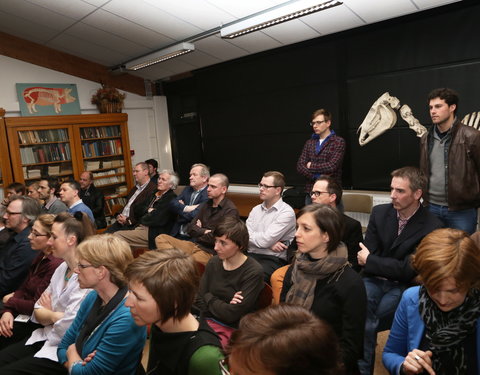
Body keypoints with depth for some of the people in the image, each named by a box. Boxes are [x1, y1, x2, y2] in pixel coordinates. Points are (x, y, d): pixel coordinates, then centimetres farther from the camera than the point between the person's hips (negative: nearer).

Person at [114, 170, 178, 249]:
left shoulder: (171, 198, -7)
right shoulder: (154, 194, 21)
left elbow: (159, 220, -17)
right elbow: (137, 209, 18)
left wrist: (143, 219, 0)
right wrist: (148, 210, -3)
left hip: (152, 233, -8)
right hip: (139, 227, 8)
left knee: (117, 236, -18)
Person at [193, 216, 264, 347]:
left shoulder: (254, 272, -16)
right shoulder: (214, 263, 3)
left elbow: (232, 314, -16)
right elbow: (199, 302, 2)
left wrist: (209, 298, -2)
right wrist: (221, 305, -15)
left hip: (233, 330, -5)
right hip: (208, 321, 6)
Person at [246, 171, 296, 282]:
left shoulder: (286, 212, -6)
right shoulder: (256, 209, 16)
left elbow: (265, 240, -13)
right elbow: (245, 236, 4)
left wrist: (250, 235, 4)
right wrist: (269, 244, -9)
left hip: (274, 259, -5)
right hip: (251, 255, 5)